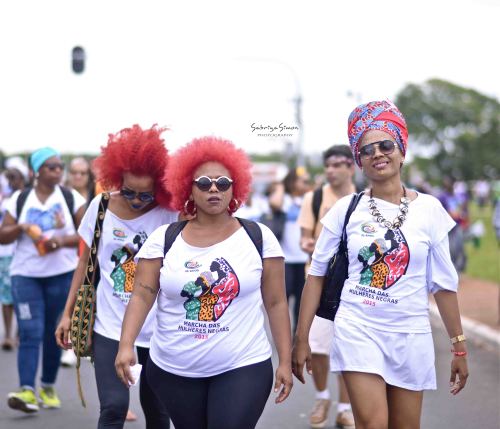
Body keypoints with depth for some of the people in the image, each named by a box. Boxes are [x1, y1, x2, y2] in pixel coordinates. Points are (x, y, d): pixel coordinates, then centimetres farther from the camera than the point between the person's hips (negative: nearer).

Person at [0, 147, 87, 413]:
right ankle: (26, 391, -18)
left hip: (62, 274, 0)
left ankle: (48, 388, 19)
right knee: (30, 333, -10)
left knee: (53, 332, 7)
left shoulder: (72, 199, 3)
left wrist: (62, 240, -16)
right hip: (25, 274, 0)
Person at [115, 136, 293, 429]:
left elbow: (276, 303, 2)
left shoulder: (259, 238, 0)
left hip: (243, 368, -2)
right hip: (174, 371, 2)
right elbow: (142, 296, -2)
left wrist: (285, 360, 0)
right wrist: (126, 345, -15)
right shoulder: (164, 239, 1)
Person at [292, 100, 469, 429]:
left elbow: (443, 283, 4)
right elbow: (317, 273, 3)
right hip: (358, 330, -1)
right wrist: (302, 338, 1)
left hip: (411, 335, 2)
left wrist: (459, 345, 4)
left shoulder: (429, 208, 0)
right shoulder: (347, 208, -2)